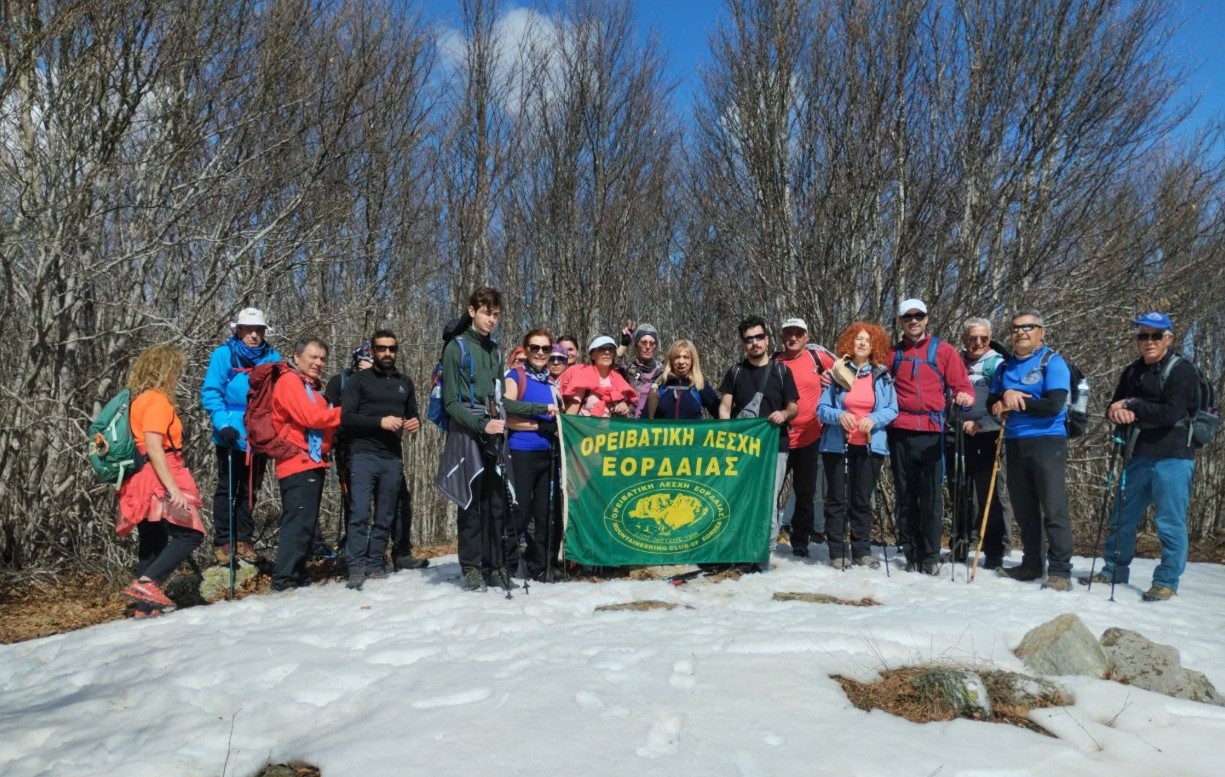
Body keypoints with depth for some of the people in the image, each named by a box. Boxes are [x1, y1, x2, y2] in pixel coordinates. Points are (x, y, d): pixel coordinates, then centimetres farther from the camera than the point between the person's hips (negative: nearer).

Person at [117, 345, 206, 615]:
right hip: (159, 481, -10)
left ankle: (146, 607, 17)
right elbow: (153, 449, -21)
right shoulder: (157, 400, -13)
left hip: (142, 482, 10)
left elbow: (143, 445, 16)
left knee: (153, 544, 13)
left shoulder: (137, 400, 15)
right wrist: (173, 488, -25)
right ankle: (146, 583, -18)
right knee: (190, 534, -8)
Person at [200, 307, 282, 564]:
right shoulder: (224, 354, -5)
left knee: (250, 490, 13)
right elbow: (210, 393, -8)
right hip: (231, 437, -3)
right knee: (227, 489, 7)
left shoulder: (272, 357, 3)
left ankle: (244, 540, 23)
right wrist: (223, 424, -19)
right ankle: (222, 541, 14)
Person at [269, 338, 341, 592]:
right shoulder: (290, 381, -6)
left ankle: (297, 575, 19)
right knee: (299, 522, -12)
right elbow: (310, 416, -17)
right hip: (299, 464, -9)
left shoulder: (314, 387, 22)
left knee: (305, 523, 13)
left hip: (313, 463, 10)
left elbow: (323, 420, 22)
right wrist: (343, 413, -8)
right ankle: (284, 579, -10)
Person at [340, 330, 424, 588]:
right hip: (364, 455, -4)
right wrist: (380, 421, -17)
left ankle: (375, 564, 12)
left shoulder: (405, 382, 18)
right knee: (360, 512, -12)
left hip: (393, 458, 4)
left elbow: (413, 415, 24)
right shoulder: (359, 380, 4)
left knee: (385, 516, 5)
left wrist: (415, 424, 0)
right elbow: (346, 417, -5)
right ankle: (356, 567, -9)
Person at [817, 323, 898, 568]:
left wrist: (874, 419, -18)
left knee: (862, 501, 7)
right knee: (837, 500, 2)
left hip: (870, 447, 1)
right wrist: (838, 415, -20)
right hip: (837, 445, -1)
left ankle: (862, 551, 15)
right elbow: (821, 409, 1)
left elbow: (892, 409, 1)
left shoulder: (883, 375, 6)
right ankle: (837, 552, 8)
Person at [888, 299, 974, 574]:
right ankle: (911, 553, 13)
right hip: (900, 433, 2)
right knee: (906, 495, 6)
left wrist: (965, 396, -18)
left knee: (931, 497, -4)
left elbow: (961, 384, 3)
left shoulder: (943, 350, 7)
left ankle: (931, 556, 4)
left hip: (931, 432, -2)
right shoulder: (892, 353, 13)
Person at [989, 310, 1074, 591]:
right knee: (1023, 509, 11)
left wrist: (1016, 403, -9)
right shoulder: (1006, 366, 15)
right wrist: (1005, 396, -10)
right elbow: (992, 404, 12)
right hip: (1014, 443, 6)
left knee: (1054, 509, -8)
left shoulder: (1052, 362, -2)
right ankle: (1031, 564, 21)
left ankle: (1060, 571, -4)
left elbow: (1054, 405, -15)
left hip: (1047, 441, -6)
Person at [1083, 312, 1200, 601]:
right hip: (1138, 456, 7)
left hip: (1172, 458, -6)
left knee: (1170, 523, -3)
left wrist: (1132, 406, -10)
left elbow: (1170, 414, -17)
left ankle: (1167, 581, 8)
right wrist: (1118, 413, -11)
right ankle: (1114, 571, 25)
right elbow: (1114, 407, 12)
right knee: (1123, 518, 13)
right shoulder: (1132, 372, 15)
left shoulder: (1183, 371, -6)